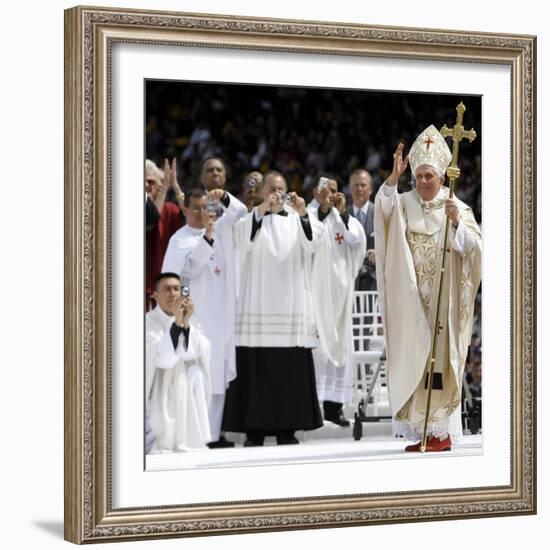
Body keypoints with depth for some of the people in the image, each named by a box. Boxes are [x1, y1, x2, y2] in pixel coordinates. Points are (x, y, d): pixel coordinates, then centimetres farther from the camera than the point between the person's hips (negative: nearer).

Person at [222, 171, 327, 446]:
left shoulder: (297, 219, 12)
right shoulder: (252, 217, 8)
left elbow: (312, 241, -8)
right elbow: (243, 240, -14)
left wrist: (303, 214, -26)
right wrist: (261, 209, -29)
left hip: (291, 305, 2)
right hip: (257, 306, -1)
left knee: (291, 369, 0)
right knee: (256, 368, -4)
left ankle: (287, 428, 5)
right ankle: (254, 429, -1)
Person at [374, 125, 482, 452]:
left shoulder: (457, 208, 1)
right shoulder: (405, 204, 7)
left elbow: (473, 247, -8)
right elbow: (383, 208, -14)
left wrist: (457, 222, -24)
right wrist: (394, 176, -26)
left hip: (443, 299, -3)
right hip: (412, 299, 3)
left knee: (440, 359, -4)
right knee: (415, 359, 3)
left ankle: (442, 431, 0)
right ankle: (422, 430, 9)